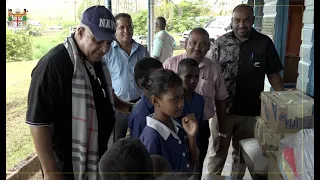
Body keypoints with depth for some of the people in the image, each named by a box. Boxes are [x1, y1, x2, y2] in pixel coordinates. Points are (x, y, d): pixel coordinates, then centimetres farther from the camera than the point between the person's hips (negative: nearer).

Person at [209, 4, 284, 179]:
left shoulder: (264, 43, -4)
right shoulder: (221, 42, -2)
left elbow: (273, 74, 1)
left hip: (250, 110, 0)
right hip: (223, 108, 0)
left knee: (242, 153, 17)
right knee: (219, 150, 12)